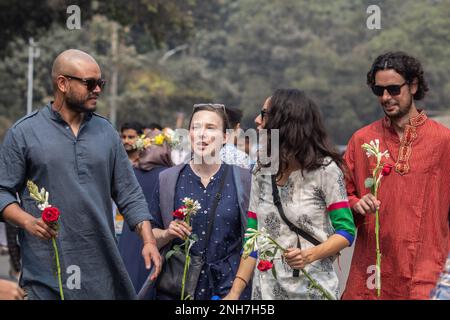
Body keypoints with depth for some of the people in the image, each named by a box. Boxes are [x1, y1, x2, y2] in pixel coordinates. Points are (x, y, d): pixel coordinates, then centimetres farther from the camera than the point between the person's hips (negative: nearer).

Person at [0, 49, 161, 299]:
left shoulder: (106, 132, 10)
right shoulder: (24, 133, 0)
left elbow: (129, 194, 9)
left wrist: (149, 240, -3)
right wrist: (28, 221, -19)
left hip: (102, 268, 3)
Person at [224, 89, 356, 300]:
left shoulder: (325, 169, -8)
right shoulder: (261, 172, 6)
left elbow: (345, 231, -8)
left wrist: (310, 255, -24)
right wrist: (236, 291, -1)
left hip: (314, 289, -4)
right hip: (267, 290, 4)